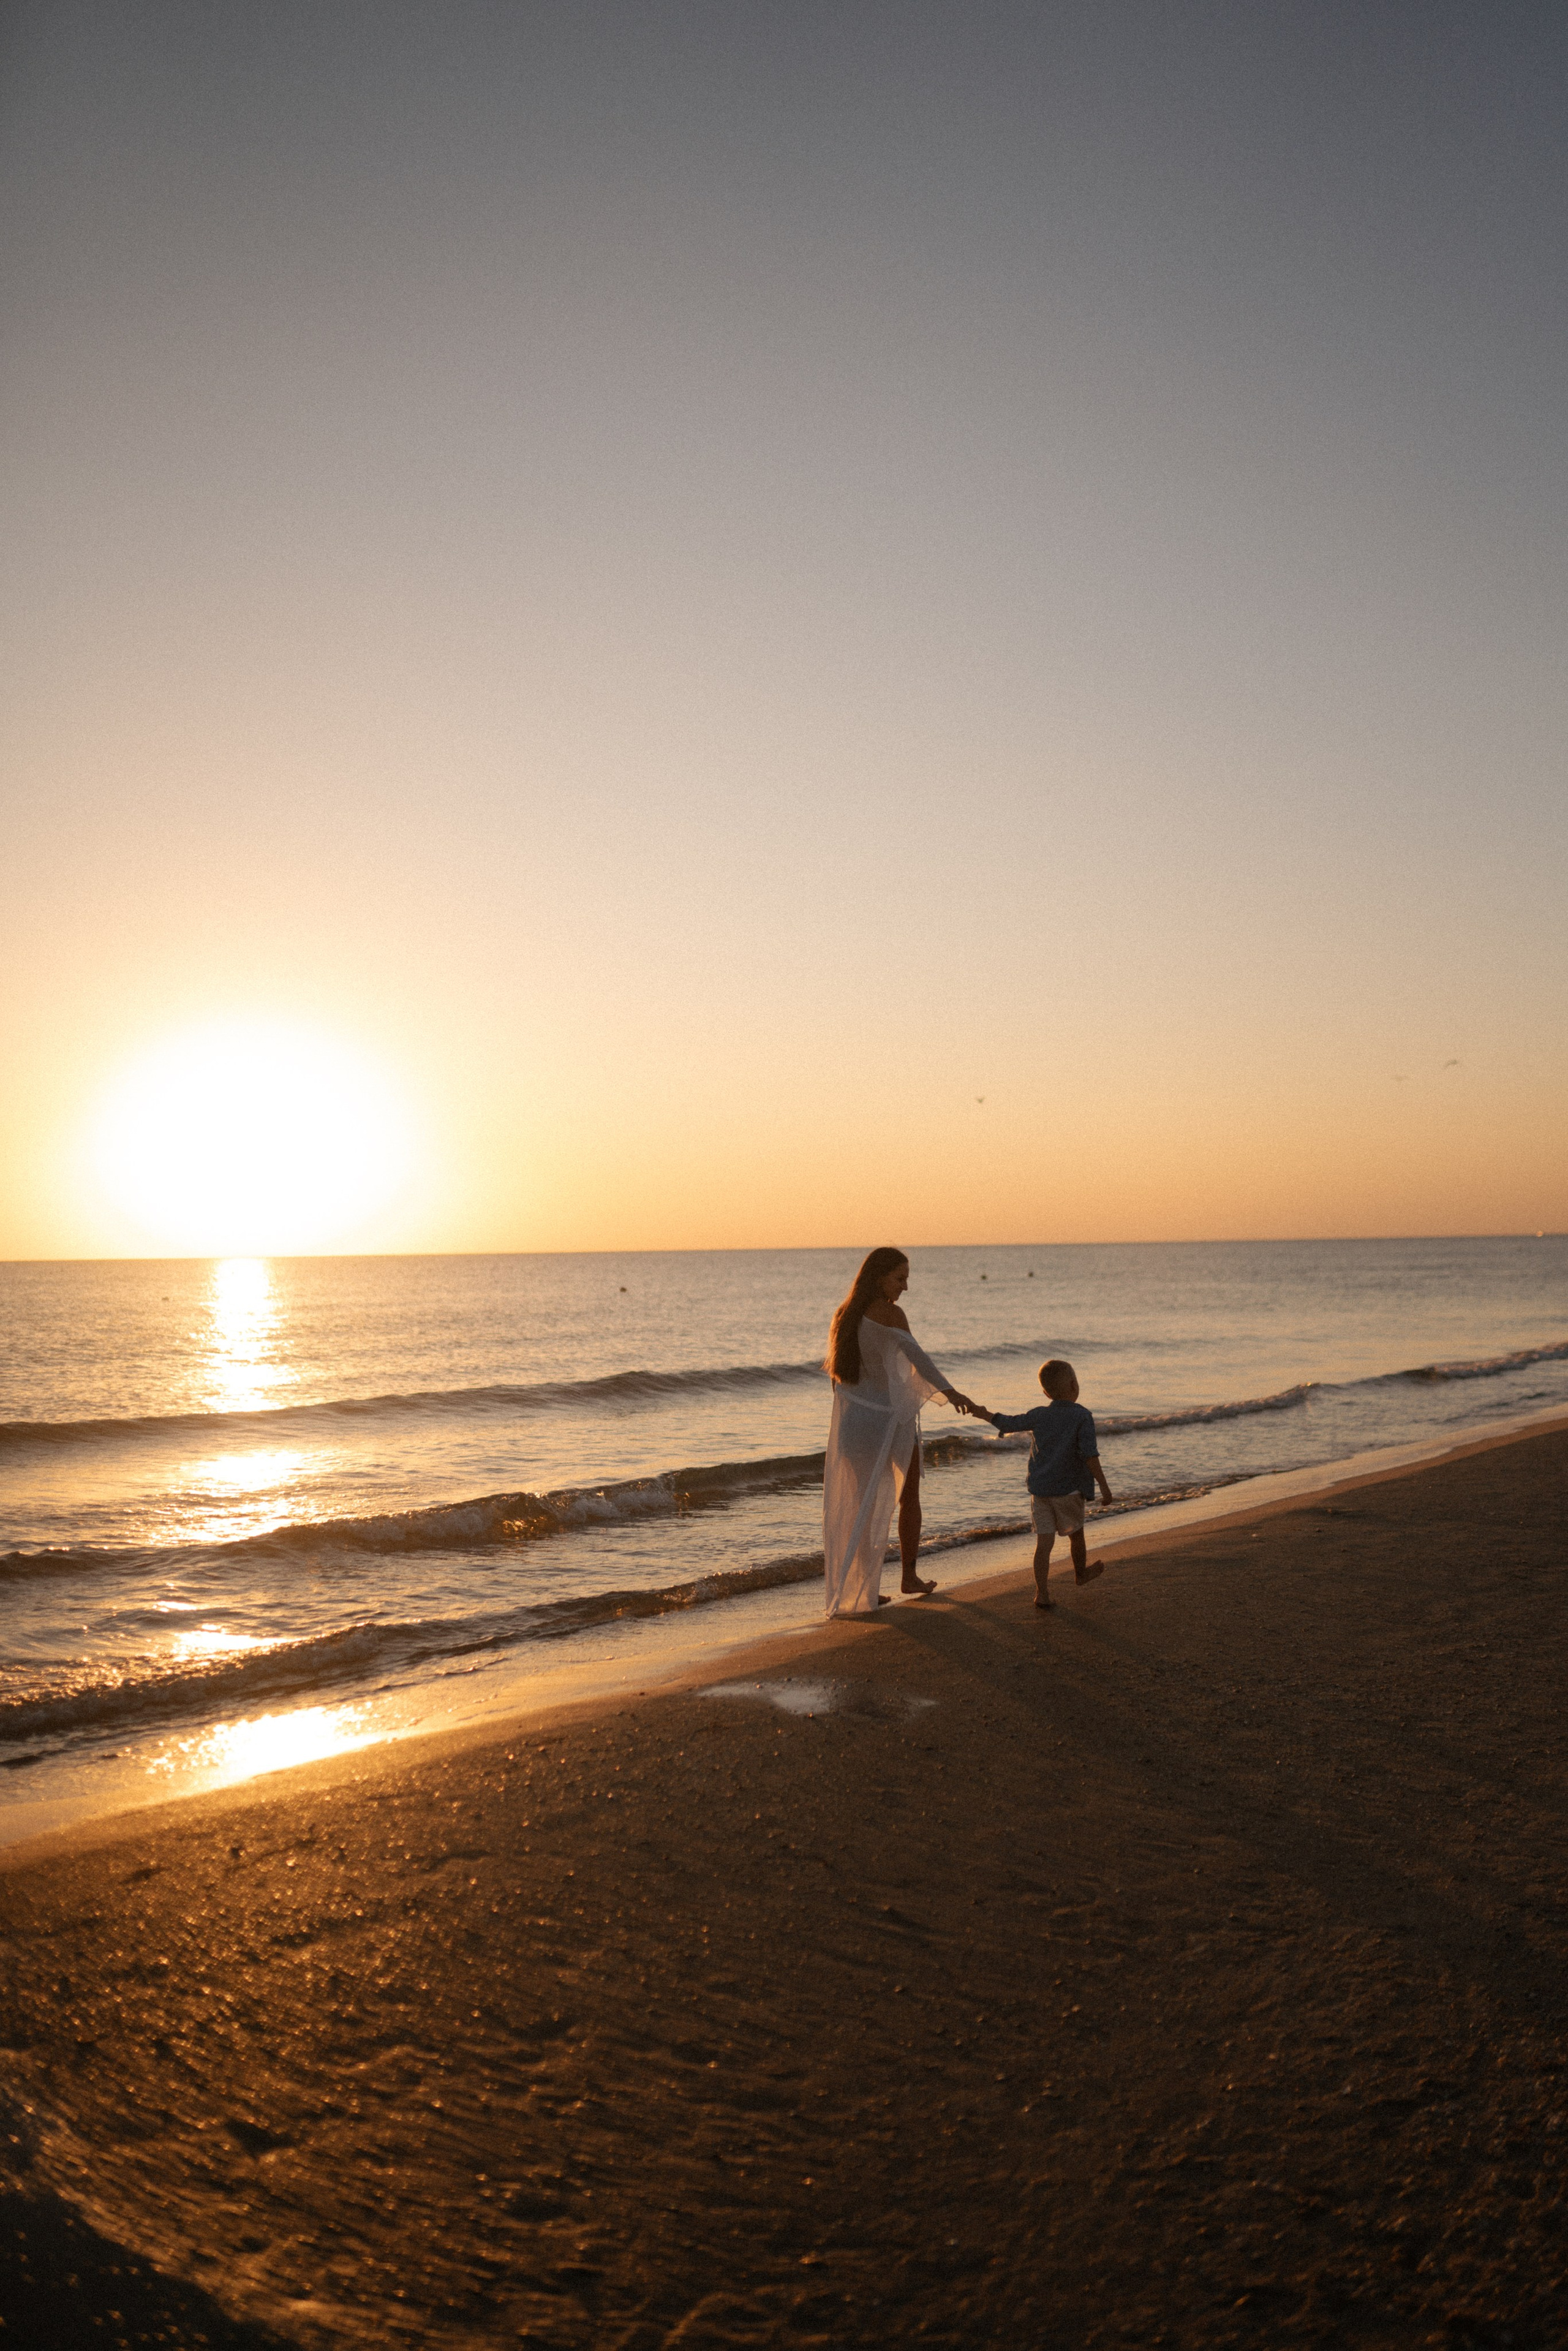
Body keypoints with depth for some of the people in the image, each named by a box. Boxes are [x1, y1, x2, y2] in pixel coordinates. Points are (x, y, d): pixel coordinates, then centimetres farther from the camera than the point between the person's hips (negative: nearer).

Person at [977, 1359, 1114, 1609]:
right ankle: (1081, 1573, 43)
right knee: (1076, 1534, 20)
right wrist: (1103, 1485, -10)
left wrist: (984, 1414, 31)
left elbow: (1008, 1422, 13)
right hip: (1069, 1489, -3)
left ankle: (1041, 1593, -4)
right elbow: (1090, 1456, -15)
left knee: (1044, 1541, 1)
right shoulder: (1083, 1417, -9)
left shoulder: (1039, 1415, 3)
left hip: (1039, 1489, 3)